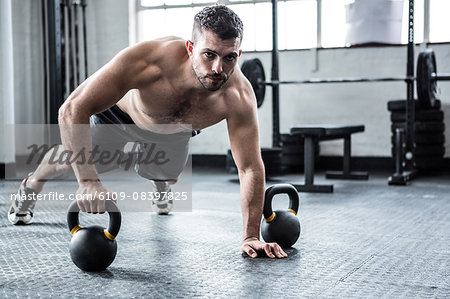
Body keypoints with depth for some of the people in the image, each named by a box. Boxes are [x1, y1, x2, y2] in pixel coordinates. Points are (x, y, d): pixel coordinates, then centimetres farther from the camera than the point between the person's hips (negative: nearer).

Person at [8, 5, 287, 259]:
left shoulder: (240, 97, -42)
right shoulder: (149, 59, -49)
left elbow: (251, 168, -33)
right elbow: (73, 110, -47)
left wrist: (251, 237, -37)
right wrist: (88, 180, -55)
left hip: (173, 133, 3)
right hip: (121, 110, -2)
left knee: (166, 175, 26)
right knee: (71, 157, 14)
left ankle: (161, 189, 67)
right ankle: (31, 186, 50)